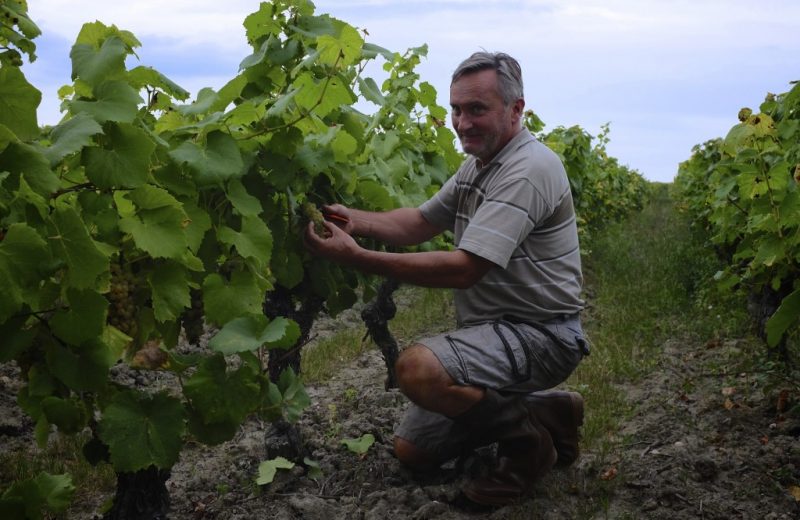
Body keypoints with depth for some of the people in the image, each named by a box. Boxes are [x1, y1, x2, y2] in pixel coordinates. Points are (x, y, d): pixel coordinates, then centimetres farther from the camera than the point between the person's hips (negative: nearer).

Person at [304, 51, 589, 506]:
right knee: (412, 449, 11)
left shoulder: (528, 170, -21)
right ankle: (544, 411, 19)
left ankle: (529, 434, -10)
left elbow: (462, 268, -28)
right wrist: (357, 221, -9)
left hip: (540, 333, -10)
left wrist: (357, 258, -30)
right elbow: (420, 222, 12)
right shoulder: (480, 164, 11)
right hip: (494, 329, 10)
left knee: (418, 368, -34)